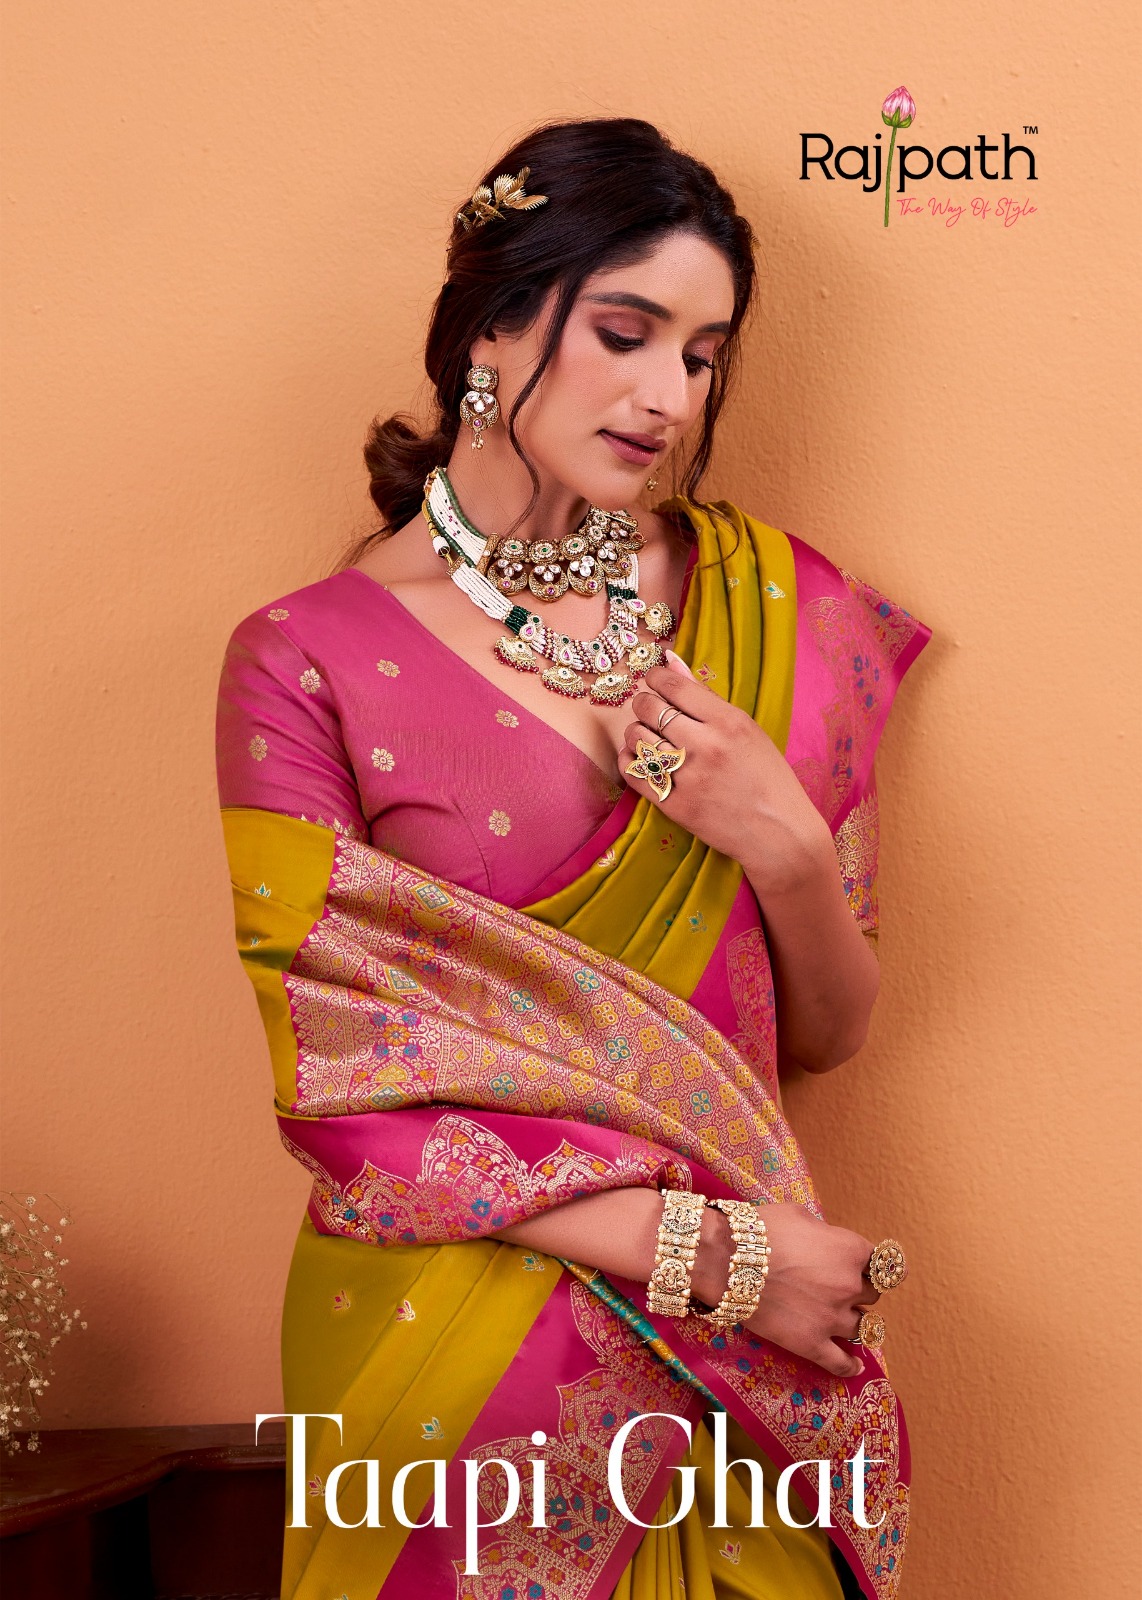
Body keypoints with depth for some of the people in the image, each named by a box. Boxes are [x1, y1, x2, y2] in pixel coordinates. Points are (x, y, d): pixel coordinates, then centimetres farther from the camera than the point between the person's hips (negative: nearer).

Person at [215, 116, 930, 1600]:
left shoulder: (786, 615, 1)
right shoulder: (307, 661, -10)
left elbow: (829, 1034, 5)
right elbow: (340, 1094, -12)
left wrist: (788, 849, -16)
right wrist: (702, 1247, -16)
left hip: (742, 1362, 3)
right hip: (454, 1349, -3)